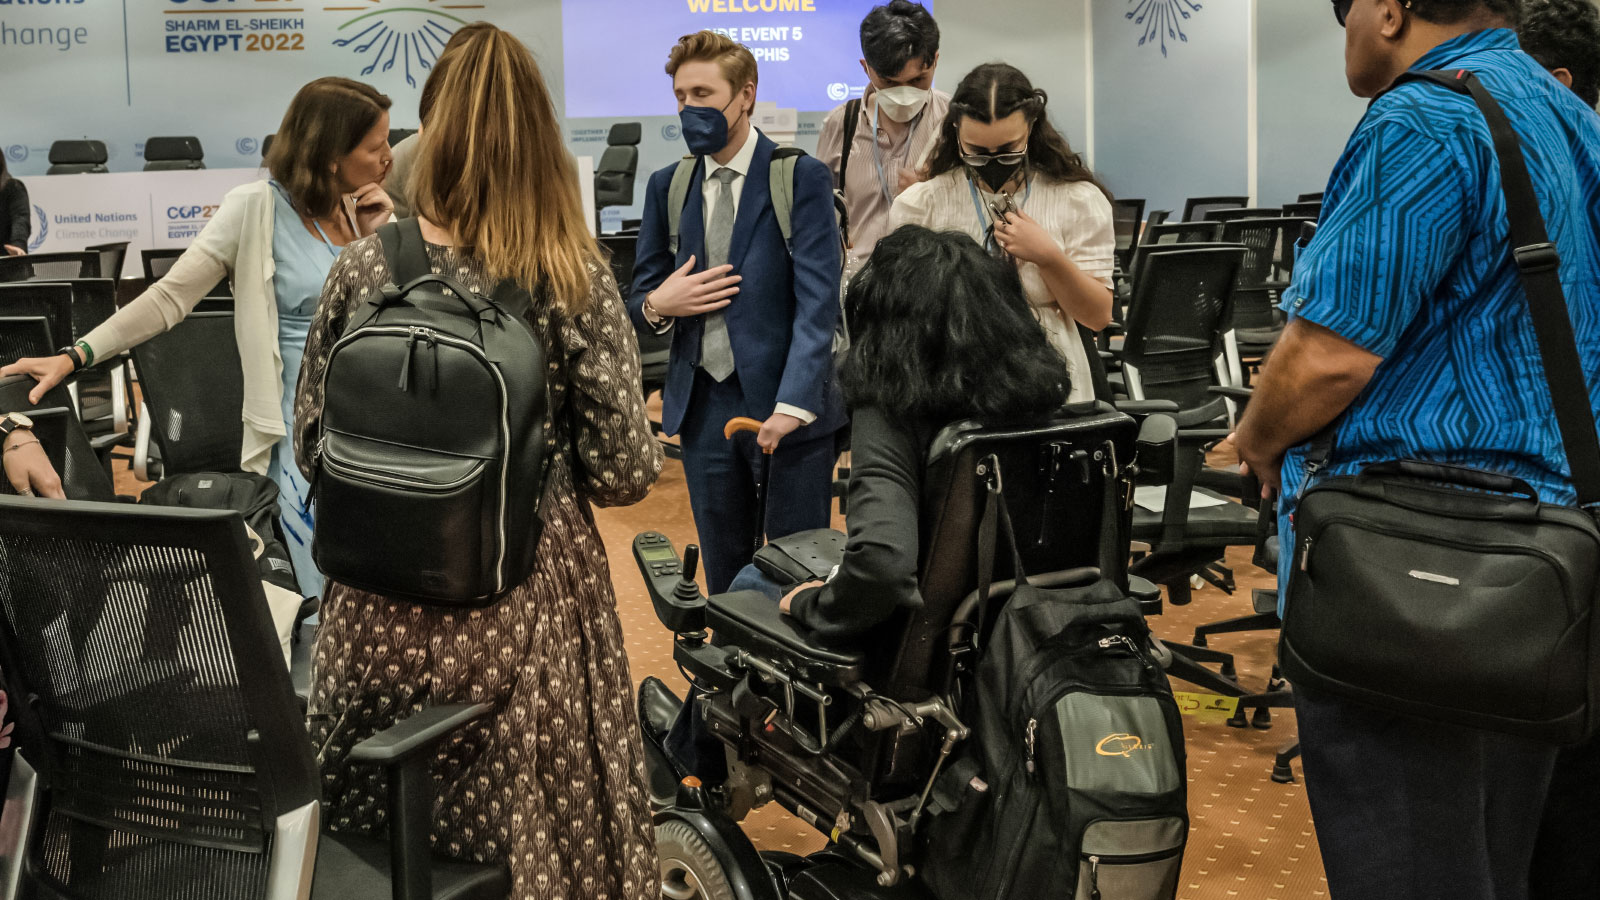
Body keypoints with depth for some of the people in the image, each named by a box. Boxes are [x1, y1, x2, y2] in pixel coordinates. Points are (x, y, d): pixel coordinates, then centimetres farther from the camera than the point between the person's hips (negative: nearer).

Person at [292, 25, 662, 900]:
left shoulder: (363, 267, -6)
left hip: (377, 613, 3)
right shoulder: (571, 278, -12)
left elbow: (310, 447, 3)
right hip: (519, 605, -2)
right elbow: (623, 472, -10)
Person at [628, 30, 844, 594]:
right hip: (703, 405, 4)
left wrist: (793, 404, -23)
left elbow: (818, 301, -12)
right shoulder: (667, 187, 9)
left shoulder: (801, 178, -5)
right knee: (725, 578, 12)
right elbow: (639, 302, 15)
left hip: (787, 405, -4)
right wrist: (657, 305, -10)